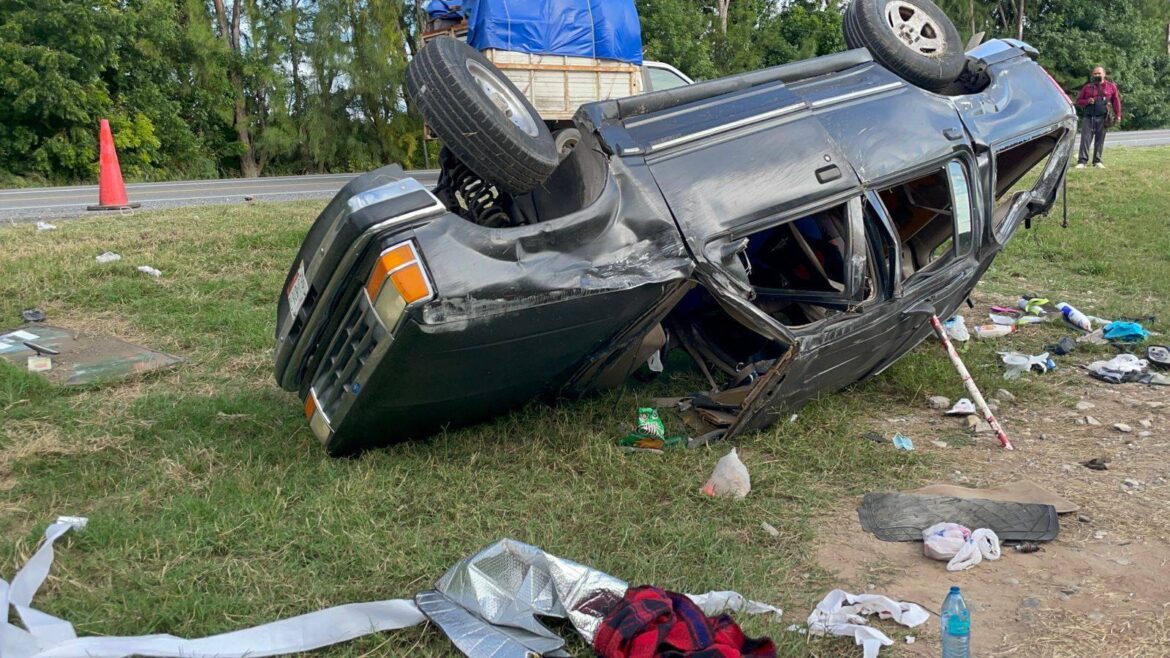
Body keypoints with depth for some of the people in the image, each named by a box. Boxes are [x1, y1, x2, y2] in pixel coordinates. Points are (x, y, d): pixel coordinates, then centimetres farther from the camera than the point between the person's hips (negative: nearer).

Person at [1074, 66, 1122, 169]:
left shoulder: (1111, 86, 10)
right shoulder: (1087, 87, 11)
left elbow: (1116, 101, 10)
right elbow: (1078, 101, 14)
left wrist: (1118, 115, 4)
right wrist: (1087, 101, -8)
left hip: (1102, 118, 0)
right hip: (1088, 117, 0)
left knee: (1099, 140, 3)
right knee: (1085, 138, -8)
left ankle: (1097, 161, 8)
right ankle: (1082, 161, -11)